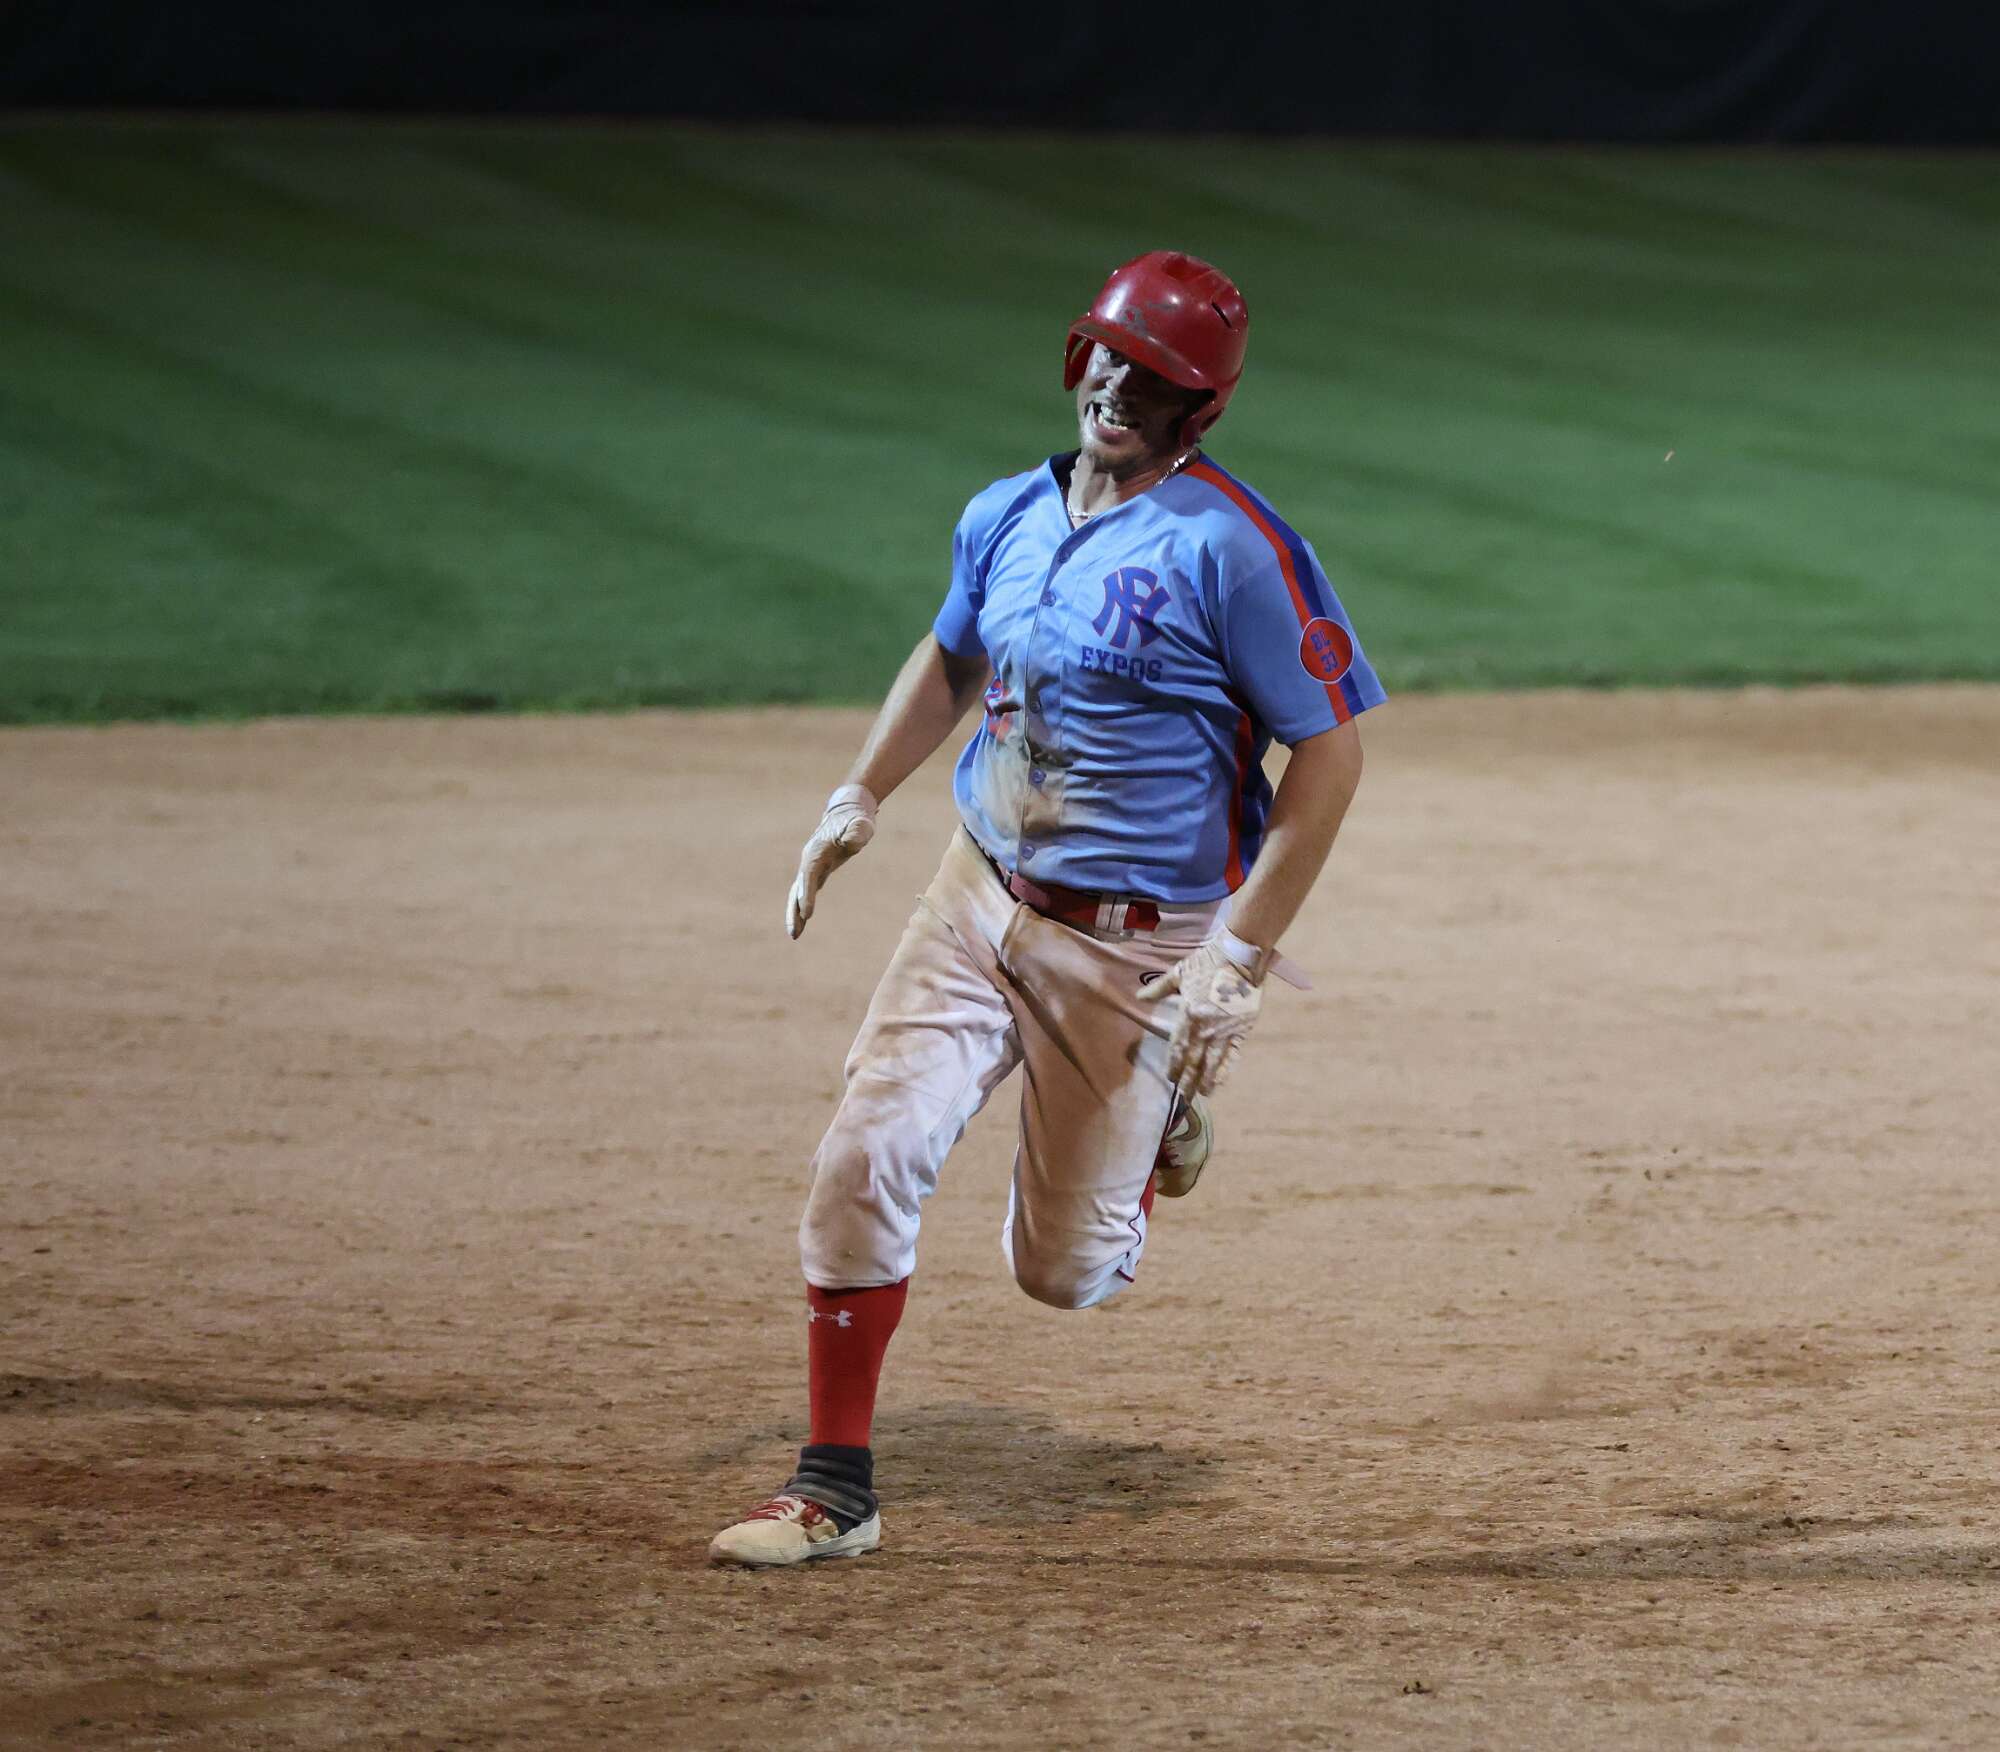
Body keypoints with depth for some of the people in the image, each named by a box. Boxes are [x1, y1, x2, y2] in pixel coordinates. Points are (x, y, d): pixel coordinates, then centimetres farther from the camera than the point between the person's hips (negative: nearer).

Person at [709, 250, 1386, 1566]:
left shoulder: (1230, 546, -16)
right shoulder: (1009, 517, 5)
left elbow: (1329, 753, -14)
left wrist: (1239, 954, -18)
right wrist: (860, 799, 13)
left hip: (1136, 944, -5)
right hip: (980, 900, 5)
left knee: (1064, 1270, 3)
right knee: (868, 1153, -11)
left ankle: (1158, 1132, 37)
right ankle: (836, 1492, 0)